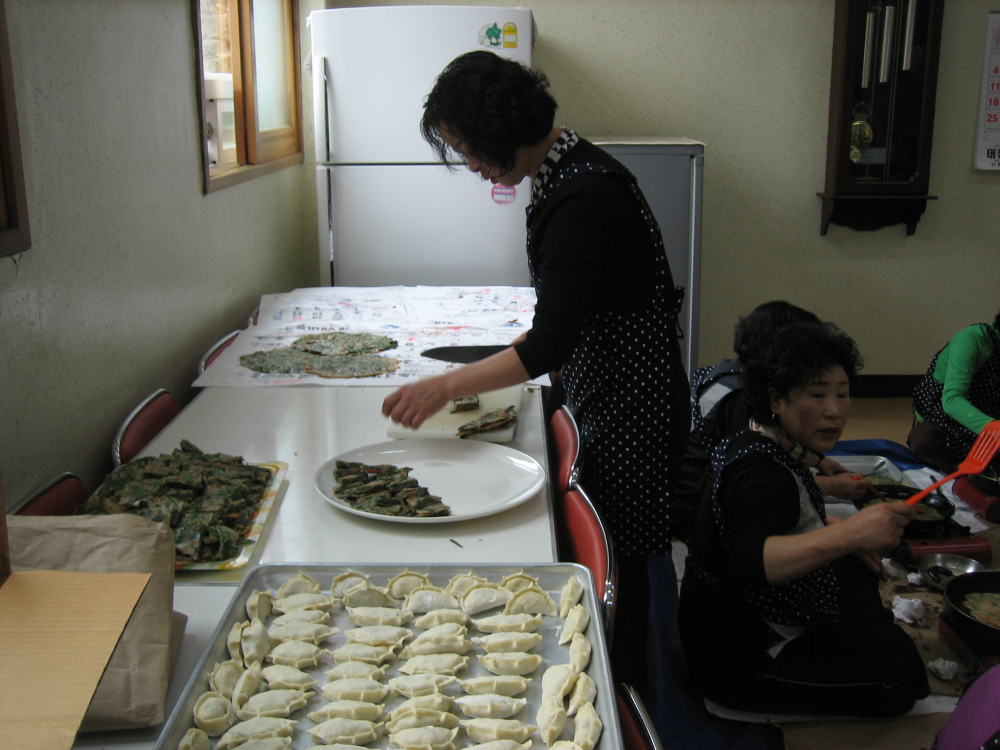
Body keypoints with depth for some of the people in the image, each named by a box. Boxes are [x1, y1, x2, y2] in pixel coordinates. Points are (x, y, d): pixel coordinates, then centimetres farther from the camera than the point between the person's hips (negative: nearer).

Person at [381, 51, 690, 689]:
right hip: (605, 396, 9)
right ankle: (621, 693, 35)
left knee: (615, 561, 5)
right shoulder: (566, 171, 5)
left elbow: (550, 347, -28)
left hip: (627, 406, -9)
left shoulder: (581, 198, -26)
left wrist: (446, 386, -23)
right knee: (605, 551, 18)